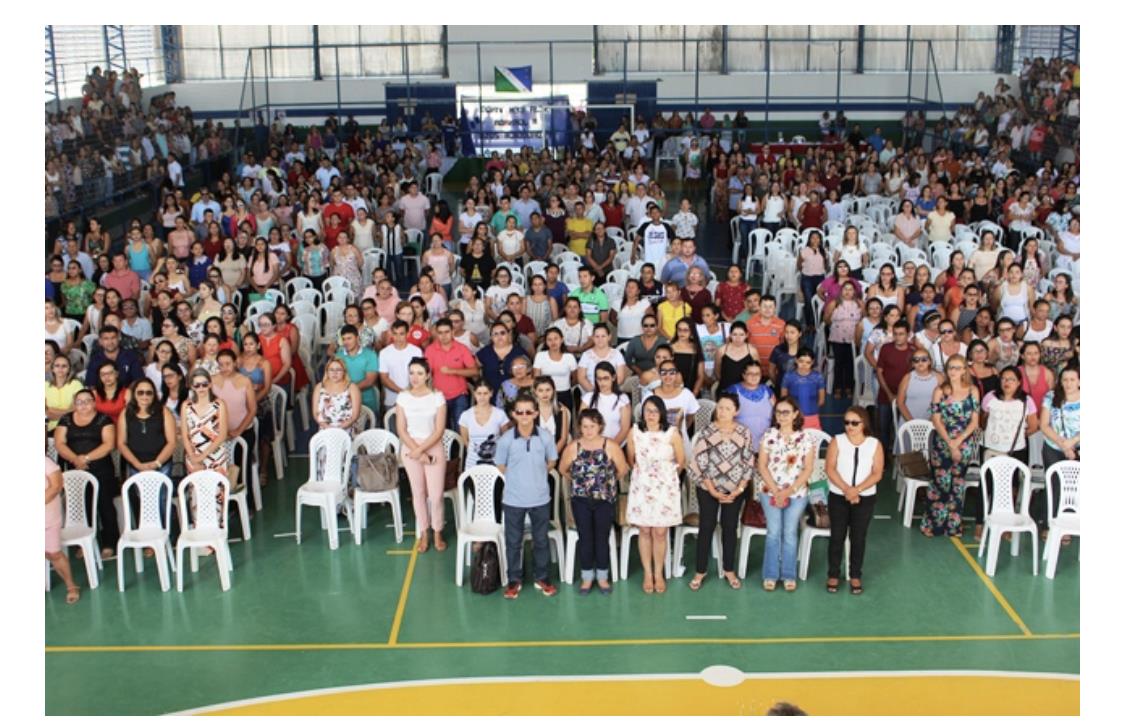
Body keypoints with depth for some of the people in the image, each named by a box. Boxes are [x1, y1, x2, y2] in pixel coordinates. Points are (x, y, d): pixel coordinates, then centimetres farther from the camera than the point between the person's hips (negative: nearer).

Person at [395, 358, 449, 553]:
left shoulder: (437, 397, -7)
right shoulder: (403, 397, -1)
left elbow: (439, 430, -9)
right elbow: (401, 430, -3)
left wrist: (421, 450, -15)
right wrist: (418, 452, -11)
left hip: (434, 448, -2)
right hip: (410, 449, 2)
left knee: (436, 495, -4)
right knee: (418, 493, 8)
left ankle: (437, 533, 13)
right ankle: (423, 534, 20)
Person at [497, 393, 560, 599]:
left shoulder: (545, 437, -10)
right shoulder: (506, 439, -13)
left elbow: (552, 461, 7)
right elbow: (501, 466, 2)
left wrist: (535, 475, 7)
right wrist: (517, 478, 3)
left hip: (540, 498, 1)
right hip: (513, 499, -1)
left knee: (541, 540, 14)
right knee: (513, 541, 11)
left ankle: (541, 578, 30)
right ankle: (514, 580, 25)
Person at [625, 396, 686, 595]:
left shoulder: (672, 433, -9)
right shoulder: (634, 432, -4)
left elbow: (680, 462, 2)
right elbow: (631, 460, 8)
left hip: (665, 488, -1)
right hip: (641, 487, 1)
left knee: (660, 532, 1)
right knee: (644, 531, 5)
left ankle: (659, 574, 16)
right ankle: (647, 574, 17)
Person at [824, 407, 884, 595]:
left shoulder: (875, 444, -1)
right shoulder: (837, 441, -2)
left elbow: (877, 474, -7)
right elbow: (830, 468, -8)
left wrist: (856, 490, -18)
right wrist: (846, 489, -19)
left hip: (865, 498, 0)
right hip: (838, 496, 0)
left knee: (858, 537, 6)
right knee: (837, 536, 4)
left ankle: (855, 576, 18)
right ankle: (833, 574, 15)